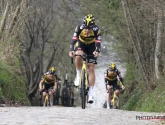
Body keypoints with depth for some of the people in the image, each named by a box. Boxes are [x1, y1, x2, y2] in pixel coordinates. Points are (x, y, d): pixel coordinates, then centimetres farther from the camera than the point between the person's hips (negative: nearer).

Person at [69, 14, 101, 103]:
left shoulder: (96, 30, -29)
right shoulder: (79, 28, -28)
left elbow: (98, 42, -34)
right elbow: (74, 40, -31)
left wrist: (97, 51, -55)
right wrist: (71, 50, -49)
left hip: (91, 47, 0)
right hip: (81, 44, 0)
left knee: (91, 69, -9)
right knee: (78, 56, -36)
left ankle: (91, 94, -7)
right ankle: (78, 75, -13)